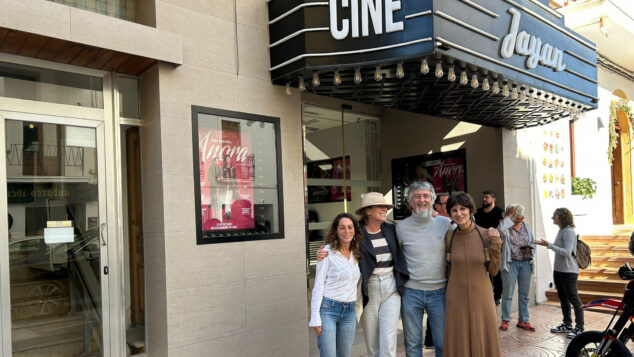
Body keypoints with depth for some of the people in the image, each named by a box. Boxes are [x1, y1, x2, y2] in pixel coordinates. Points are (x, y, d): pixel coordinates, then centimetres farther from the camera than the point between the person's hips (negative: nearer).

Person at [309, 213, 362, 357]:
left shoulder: (356, 254, 9)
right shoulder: (327, 252, -8)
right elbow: (318, 285, -9)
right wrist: (315, 318, -11)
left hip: (349, 312, 5)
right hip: (328, 308, -5)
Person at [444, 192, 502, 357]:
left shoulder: (485, 235, -5)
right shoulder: (449, 237, -3)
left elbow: (493, 270, -2)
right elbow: (448, 271, 8)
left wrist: (495, 244, -11)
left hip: (481, 298, 0)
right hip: (456, 299, 0)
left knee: (483, 342, 10)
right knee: (459, 344, 9)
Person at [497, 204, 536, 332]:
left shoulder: (526, 226, 8)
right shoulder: (506, 227, -7)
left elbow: (532, 242, 16)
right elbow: (501, 230, -32)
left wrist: (530, 249, -7)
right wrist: (509, 216, -21)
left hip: (526, 263, 5)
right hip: (511, 263, -4)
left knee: (524, 294, 10)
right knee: (508, 294, 3)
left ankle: (523, 320, 21)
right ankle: (505, 320, 15)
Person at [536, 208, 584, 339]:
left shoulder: (569, 231, -16)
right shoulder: (561, 231, 11)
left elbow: (567, 252, -23)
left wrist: (549, 245, -24)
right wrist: (547, 244, 5)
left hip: (569, 271, -10)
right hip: (558, 270, 10)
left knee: (573, 299, -2)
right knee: (563, 298, 17)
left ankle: (579, 328, 7)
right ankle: (567, 324, 29)